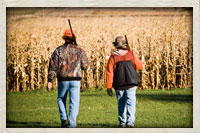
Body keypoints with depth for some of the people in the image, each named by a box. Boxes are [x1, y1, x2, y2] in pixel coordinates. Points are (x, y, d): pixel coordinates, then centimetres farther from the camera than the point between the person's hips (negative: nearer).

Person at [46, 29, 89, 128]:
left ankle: (64, 119, 5)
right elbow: (85, 66, 4)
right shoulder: (79, 50, 1)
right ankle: (72, 124, -6)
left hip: (63, 80, 1)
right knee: (74, 102, 3)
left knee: (61, 99, 21)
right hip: (75, 80, 0)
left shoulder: (59, 50, 0)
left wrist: (49, 81, -3)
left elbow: (52, 66, -4)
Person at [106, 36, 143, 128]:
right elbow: (139, 66, 7)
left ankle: (122, 122, 21)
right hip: (131, 83, -1)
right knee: (130, 103, -4)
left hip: (119, 85, 1)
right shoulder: (131, 54, -5)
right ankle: (130, 122, -20)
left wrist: (108, 87, -4)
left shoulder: (113, 57, -5)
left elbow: (109, 73, -7)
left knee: (121, 103, 16)